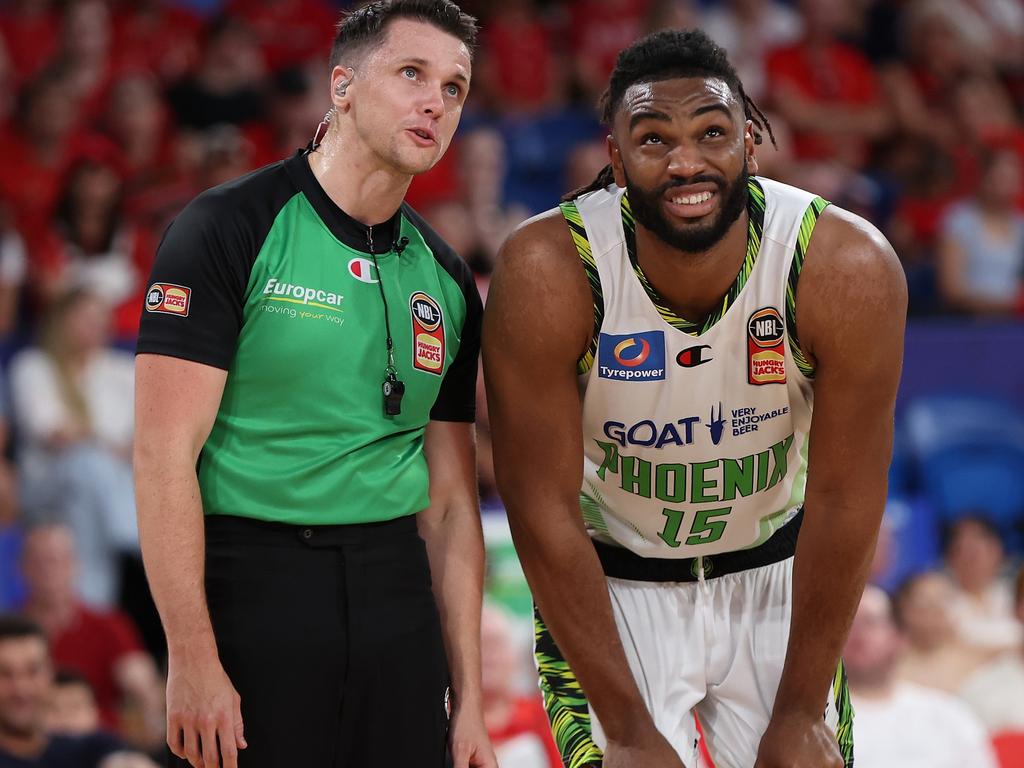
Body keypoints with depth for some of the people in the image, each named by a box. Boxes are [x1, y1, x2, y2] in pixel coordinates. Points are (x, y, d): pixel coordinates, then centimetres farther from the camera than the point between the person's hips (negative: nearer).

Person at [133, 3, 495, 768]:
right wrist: (193, 661, -18)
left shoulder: (446, 281, 12)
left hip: (395, 591, 5)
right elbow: (165, 454, -11)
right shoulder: (233, 228, -6)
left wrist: (468, 697, 8)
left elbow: (450, 503, 14)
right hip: (255, 582, -5)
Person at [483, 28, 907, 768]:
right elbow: (542, 508, -20)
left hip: (775, 577, 2)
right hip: (608, 586, -2)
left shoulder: (848, 268, -22)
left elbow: (844, 499, -14)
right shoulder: (548, 273, -25)